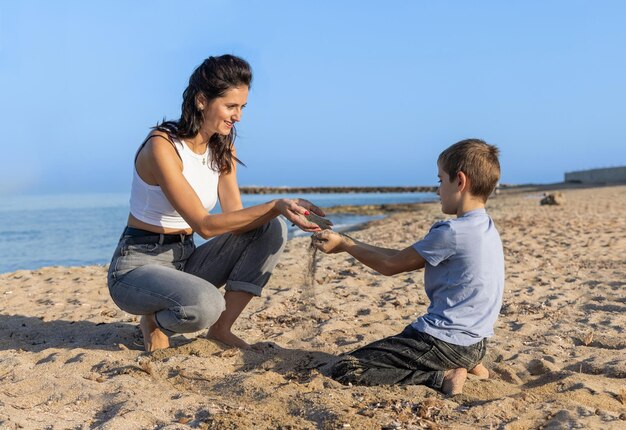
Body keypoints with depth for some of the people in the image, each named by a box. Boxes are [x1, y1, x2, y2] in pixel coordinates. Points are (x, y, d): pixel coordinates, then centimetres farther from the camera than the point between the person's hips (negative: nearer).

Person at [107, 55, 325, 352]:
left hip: (185, 259, 7)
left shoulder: (222, 149, 4)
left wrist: (282, 209, -23)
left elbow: (236, 220, -5)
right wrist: (275, 206, -33)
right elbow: (205, 225, -26)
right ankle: (154, 322, -1)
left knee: (271, 229, -10)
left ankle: (222, 328, -5)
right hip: (137, 266, -7)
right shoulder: (162, 146, -21)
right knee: (204, 304, -38)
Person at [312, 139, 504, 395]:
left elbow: (390, 265, -8)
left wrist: (344, 245, 4)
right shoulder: (485, 228, 10)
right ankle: (467, 366, 13)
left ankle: (443, 378, -12)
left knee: (344, 371, -8)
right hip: (474, 343, 10)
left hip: (445, 343, -9)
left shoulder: (452, 232, -20)